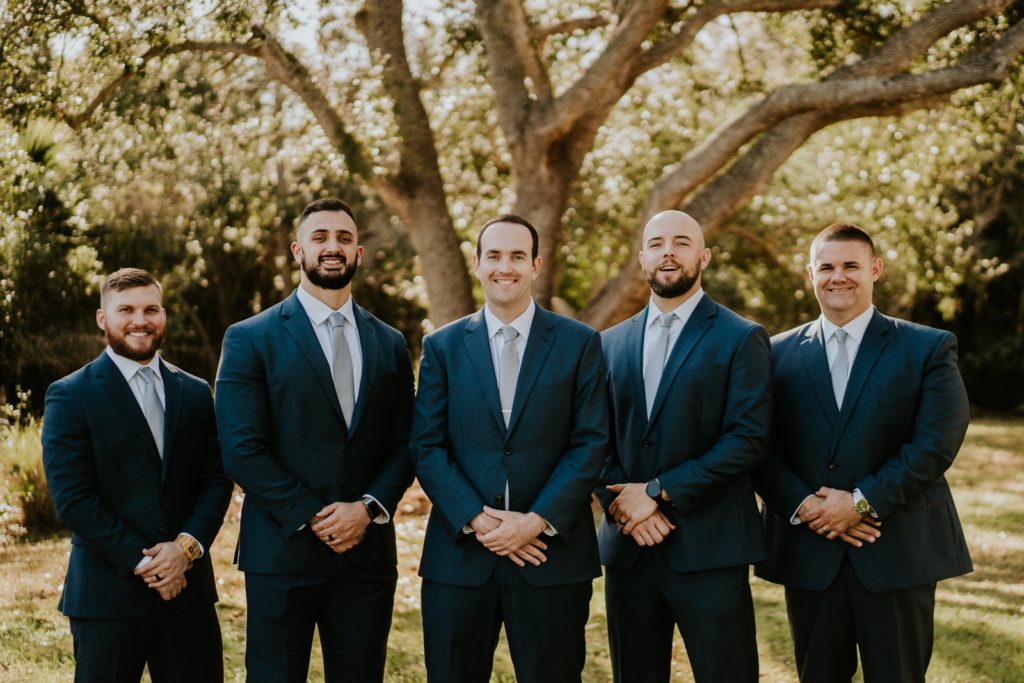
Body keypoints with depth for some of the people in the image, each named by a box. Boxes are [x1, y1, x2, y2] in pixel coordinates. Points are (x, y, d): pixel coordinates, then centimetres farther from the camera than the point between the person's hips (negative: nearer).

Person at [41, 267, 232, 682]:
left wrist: (187, 545, -11)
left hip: (188, 587, 4)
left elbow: (217, 479, 6)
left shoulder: (196, 393, 11)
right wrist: (143, 563, -13)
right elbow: (72, 498, -9)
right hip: (108, 594, -3)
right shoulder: (70, 396, -2)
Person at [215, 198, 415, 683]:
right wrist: (313, 518, -13)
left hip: (368, 550, 3)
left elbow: (403, 444, 8)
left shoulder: (389, 345, 12)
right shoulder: (250, 340, -1)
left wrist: (369, 507, -9)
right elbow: (242, 450, -8)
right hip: (283, 552, -3)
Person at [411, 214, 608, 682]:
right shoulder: (442, 347, 7)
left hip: (552, 553, -1)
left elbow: (590, 443, -2)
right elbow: (427, 447, 1)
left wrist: (538, 521, -13)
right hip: (460, 555, 1)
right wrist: (477, 520, -12)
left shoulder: (579, 344, 4)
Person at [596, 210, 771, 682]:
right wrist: (624, 505, -9)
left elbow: (748, 440, -11)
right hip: (628, 547, 4)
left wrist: (659, 491, -14)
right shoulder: (612, 343, 14)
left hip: (708, 549, -4)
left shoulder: (742, 339, -1)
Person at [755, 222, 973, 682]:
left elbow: (936, 442, -9)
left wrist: (863, 501, -15)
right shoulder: (779, 353, 8)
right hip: (809, 555, 2)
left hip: (898, 556, -2)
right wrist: (803, 505, -13)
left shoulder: (928, 348, 1)